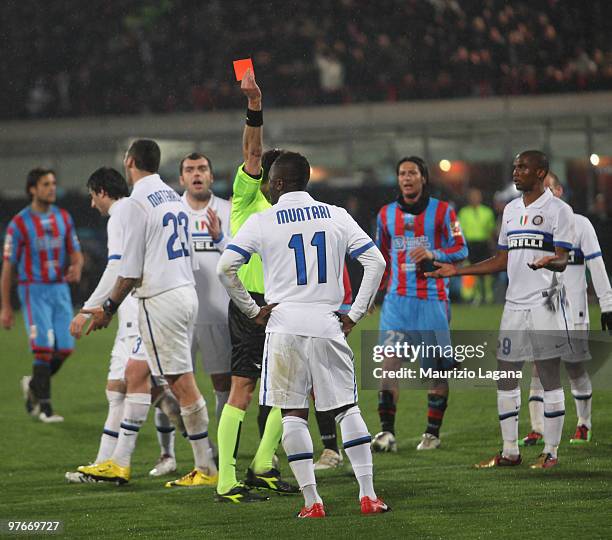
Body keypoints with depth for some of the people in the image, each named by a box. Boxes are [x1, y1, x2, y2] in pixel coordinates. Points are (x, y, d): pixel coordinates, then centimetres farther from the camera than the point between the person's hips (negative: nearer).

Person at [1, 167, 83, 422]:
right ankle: (44, 408, -7)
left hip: (60, 289, 5)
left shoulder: (63, 218, 7)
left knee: (64, 349, -1)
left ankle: (34, 385, 26)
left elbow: (76, 253, 11)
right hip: (34, 290, -5)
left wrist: (77, 267, -15)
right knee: (44, 348, -15)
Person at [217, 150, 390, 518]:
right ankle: (368, 495, 4)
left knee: (294, 414, 4)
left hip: (285, 324, -2)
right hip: (328, 324, 2)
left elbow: (226, 268, -7)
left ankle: (312, 501, 0)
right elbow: (376, 262, 3)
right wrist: (355, 314, 6)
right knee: (347, 408, 10)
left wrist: (252, 310, 3)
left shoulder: (262, 222, 0)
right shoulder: (337, 216, 7)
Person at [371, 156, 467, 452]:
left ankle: (433, 433, 13)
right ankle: (387, 431, -15)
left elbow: (460, 249, -1)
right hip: (396, 299, 2)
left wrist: (433, 254, -18)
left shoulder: (442, 211, 1)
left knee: (435, 368, 2)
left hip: (431, 299, -2)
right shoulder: (386, 214, 11)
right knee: (389, 363, -12)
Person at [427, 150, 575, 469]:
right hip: (514, 303, 7)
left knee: (550, 377, -3)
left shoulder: (558, 210, -5)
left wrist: (549, 262, -35)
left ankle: (550, 452, 4)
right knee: (505, 378, 6)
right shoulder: (511, 210, 16)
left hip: (545, 303, -7)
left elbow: (563, 260, -11)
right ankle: (510, 452, 13)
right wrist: (457, 271, 17)